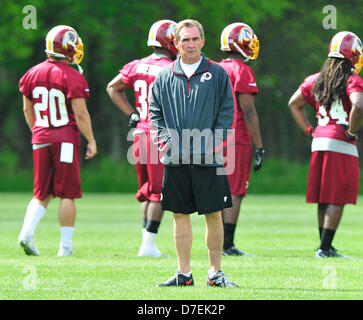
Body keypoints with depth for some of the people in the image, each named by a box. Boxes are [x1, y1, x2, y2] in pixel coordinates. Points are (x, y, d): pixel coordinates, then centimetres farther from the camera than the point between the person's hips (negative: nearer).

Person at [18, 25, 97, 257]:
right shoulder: (72, 77, -14)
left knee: (42, 193, 13)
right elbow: (80, 114, -14)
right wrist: (91, 141, -4)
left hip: (41, 140, 5)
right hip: (66, 140, -5)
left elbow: (28, 110, 14)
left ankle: (27, 231, -8)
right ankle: (66, 245, 4)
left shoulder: (32, 74, 5)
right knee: (67, 194, 3)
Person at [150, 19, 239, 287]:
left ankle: (215, 272, 8)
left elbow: (227, 112, 4)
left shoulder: (217, 74, 4)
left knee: (214, 214, 0)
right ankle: (183, 273, 11)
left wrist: (215, 142, -8)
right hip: (176, 158, 2)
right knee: (181, 215, 6)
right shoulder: (165, 76, 10)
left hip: (208, 158, -2)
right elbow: (155, 112, 14)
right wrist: (162, 139, -1)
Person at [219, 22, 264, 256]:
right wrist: (259, 147, -11)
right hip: (237, 140, -7)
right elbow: (248, 112, -14)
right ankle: (227, 244, -5)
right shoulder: (242, 71, -10)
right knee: (234, 193, -4)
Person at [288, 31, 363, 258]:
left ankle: (325, 246, 18)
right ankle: (325, 247, -5)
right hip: (342, 145, -7)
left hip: (319, 142, 7)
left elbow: (294, 104, 21)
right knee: (337, 200, -3)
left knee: (324, 199, 13)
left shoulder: (317, 80, 13)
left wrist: (309, 130, 18)